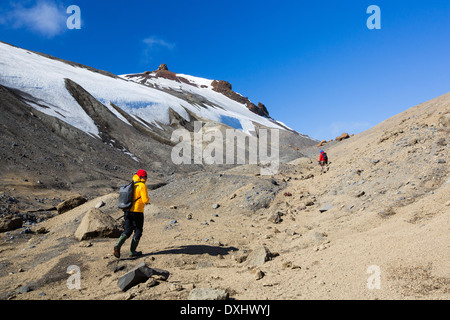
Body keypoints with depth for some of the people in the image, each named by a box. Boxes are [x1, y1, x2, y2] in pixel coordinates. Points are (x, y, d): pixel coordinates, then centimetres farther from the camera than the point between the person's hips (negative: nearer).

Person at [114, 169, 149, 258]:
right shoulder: (142, 186, -10)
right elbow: (145, 200, -16)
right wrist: (147, 199, 6)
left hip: (127, 211, 7)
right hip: (137, 211, -6)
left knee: (128, 230, 11)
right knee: (138, 231, 7)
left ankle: (118, 245, -10)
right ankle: (132, 251, 8)